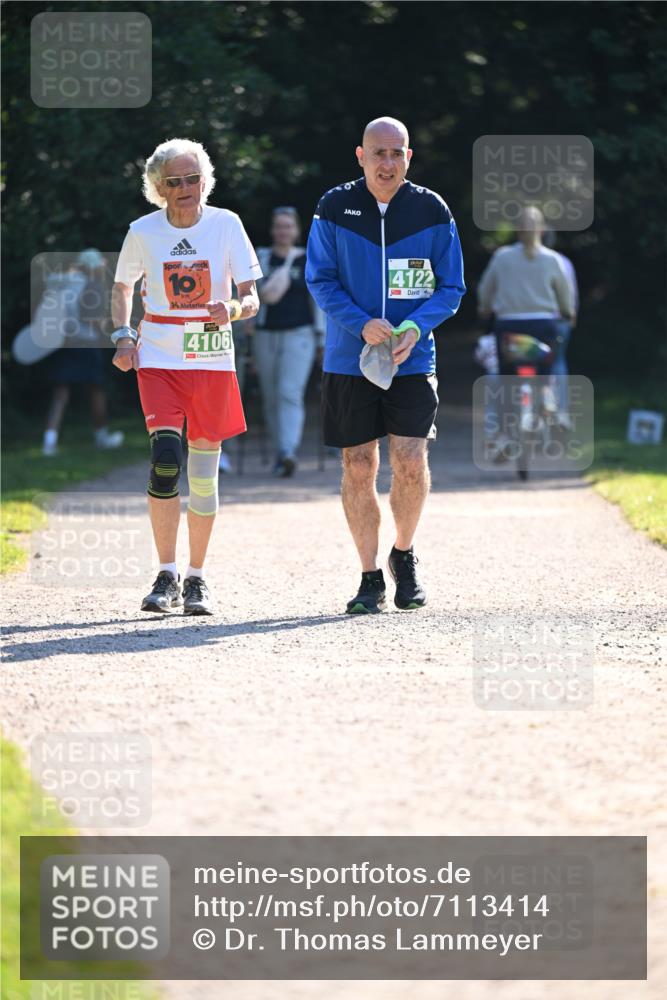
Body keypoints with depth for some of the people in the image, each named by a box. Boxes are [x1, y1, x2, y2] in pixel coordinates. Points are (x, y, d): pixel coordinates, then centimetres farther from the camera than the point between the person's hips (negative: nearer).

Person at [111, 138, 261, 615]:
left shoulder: (226, 224, -3)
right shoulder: (143, 232, -1)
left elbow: (252, 298, -3)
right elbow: (122, 287, 17)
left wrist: (233, 309, -26)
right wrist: (124, 337, 1)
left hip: (212, 357, 1)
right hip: (159, 357, -1)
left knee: (204, 470, 4)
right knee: (165, 460, -16)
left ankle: (197, 578, 17)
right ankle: (167, 576, -7)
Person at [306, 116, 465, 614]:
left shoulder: (432, 211, 0)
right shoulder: (334, 208, -1)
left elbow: (451, 288, 4)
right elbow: (320, 280, 0)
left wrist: (415, 329, -14)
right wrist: (361, 324, -16)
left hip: (412, 361, 0)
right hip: (349, 362, 1)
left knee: (410, 461, -12)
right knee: (358, 468, 2)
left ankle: (404, 555, 15)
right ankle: (370, 579, 14)